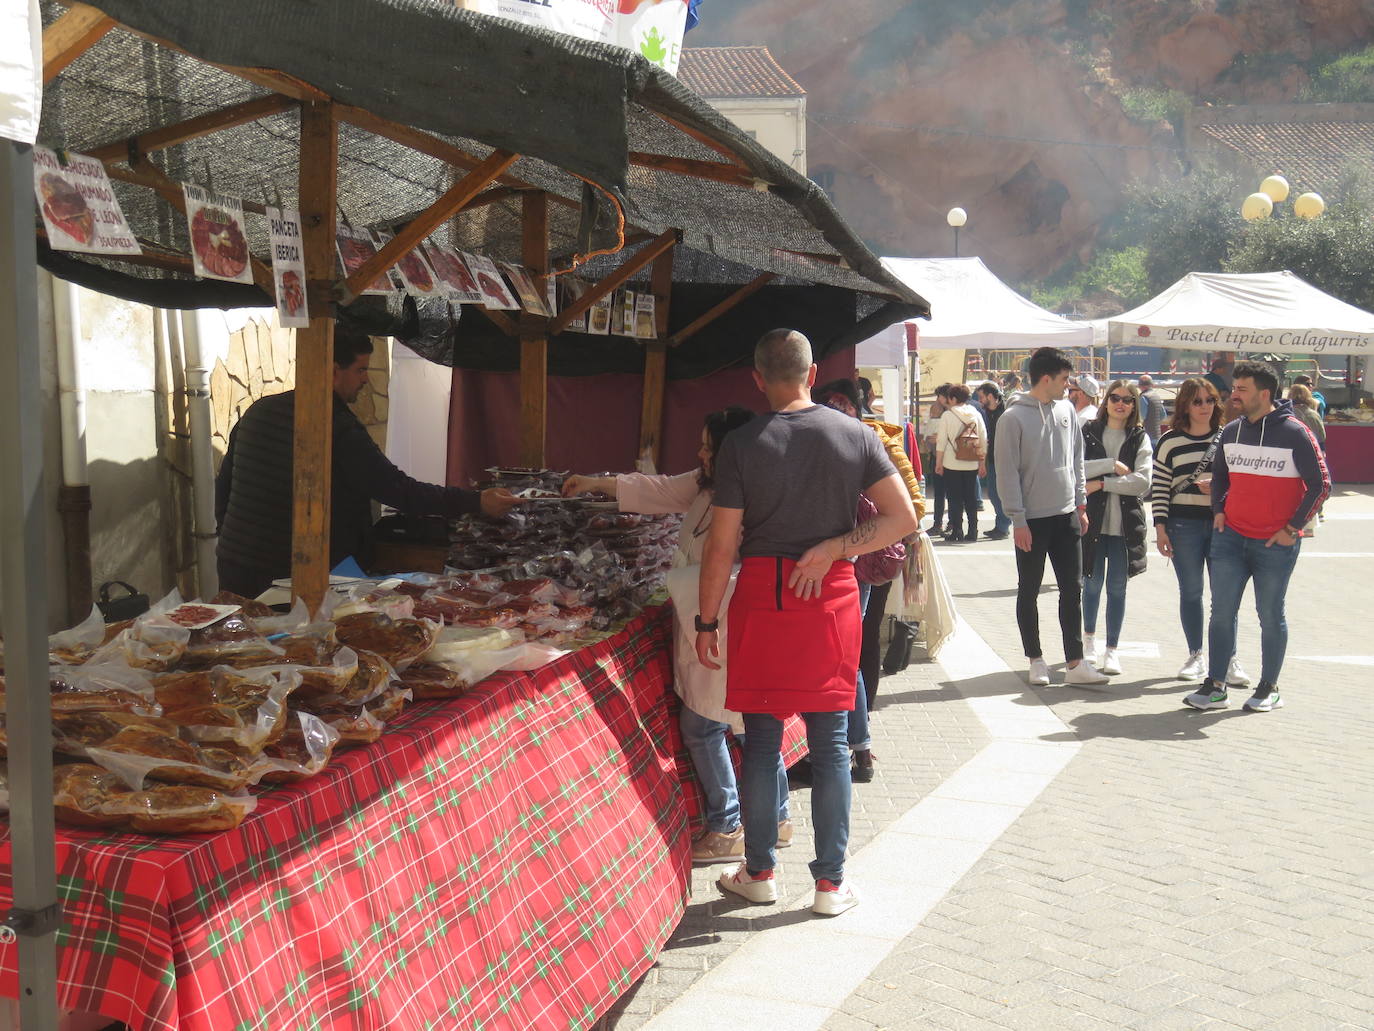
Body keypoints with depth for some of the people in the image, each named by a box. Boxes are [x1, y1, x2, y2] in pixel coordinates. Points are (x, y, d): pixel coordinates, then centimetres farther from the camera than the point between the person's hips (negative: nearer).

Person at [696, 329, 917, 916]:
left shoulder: (741, 446, -6)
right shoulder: (855, 436, 0)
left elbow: (721, 546, -6)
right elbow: (903, 519, -4)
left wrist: (706, 622, 2)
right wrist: (832, 549, -6)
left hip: (760, 599, -1)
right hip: (831, 599, 1)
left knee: (761, 741, 9)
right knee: (830, 744, 8)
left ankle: (760, 873, 20)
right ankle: (830, 883, 14)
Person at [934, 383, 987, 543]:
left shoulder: (948, 415, -7)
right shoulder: (976, 415, 4)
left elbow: (941, 441, -8)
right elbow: (983, 441, 5)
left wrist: (938, 463, -1)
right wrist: (982, 463, 12)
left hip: (952, 464, -3)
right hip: (972, 464, 4)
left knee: (954, 498, 3)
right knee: (971, 497, 11)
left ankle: (957, 532, 1)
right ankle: (972, 531, 12)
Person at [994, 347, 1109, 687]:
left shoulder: (1066, 410, 6)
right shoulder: (1014, 418, -11)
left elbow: (1076, 459, 14)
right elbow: (1007, 473, -11)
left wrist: (1081, 504, 10)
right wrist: (1018, 520, -13)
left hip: (1066, 516, 5)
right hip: (1032, 519, -5)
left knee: (1073, 589, 4)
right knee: (1028, 592, 6)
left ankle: (1075, 662, 9)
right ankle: (1035, 659, 17)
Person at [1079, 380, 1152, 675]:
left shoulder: (1140, 438, 2)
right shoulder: (1088, 432, 2)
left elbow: (1142, 482, -8)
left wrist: (1102, 483, -13)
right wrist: (1112, 465, -15)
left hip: (1125, 523, 0)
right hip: (1093, 520, 0)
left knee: (1117, 587, 4)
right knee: (1092, 584, 11)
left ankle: (1112, 649, 14)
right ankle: (1089, 636, 34)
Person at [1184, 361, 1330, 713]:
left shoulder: (1294, 433, -10)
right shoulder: (1231, 431, 7)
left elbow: (1320, 485, -7)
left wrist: (1292, 528, -10)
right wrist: (1218, 510, 8)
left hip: (1276, 544, -4)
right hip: (1230, 537, 4)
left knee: (1271, 615, 6)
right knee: (1221, 611, 1)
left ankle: (1269, 688, 19)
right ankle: (1214, 685, 6)